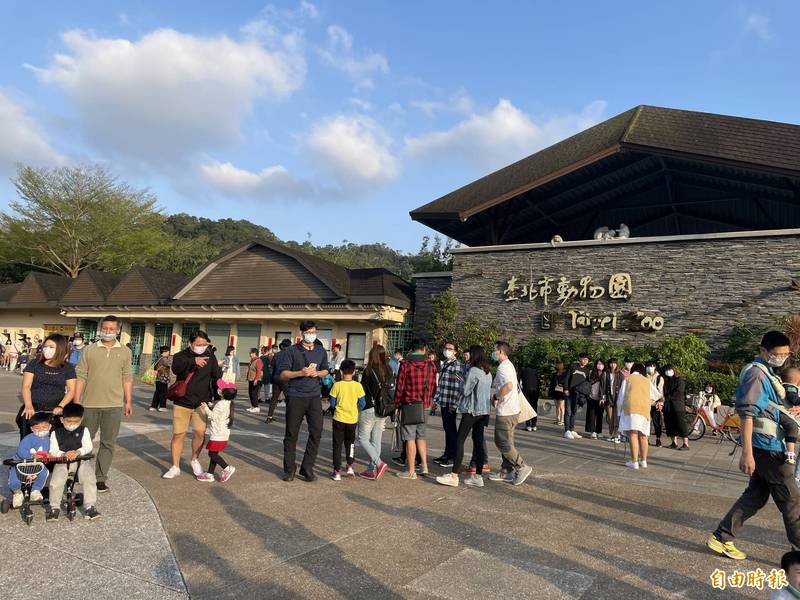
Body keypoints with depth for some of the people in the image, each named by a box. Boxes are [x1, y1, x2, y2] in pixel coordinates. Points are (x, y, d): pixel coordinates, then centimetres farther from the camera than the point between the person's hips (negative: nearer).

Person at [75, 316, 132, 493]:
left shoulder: (125, 352, 5)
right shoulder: (89, 350, 2)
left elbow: (127, 378, 6)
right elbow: (81, 376, 1)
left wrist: (128, 401, 4)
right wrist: (77, 400, -3)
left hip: (114, 405, 0)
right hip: (90, 403, 0)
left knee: (108, 443, 4)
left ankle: (100, 478, 14)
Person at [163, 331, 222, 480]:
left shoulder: (210, 357, 2)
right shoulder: (181, 356, -4)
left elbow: (217, 376, 5)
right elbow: (175, 367, -26)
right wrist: (193, 361, -42)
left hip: (202, 402, 1)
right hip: (182, 402, -1)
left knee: (200, 432, -6)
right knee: (178, 434, 1)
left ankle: (194, 460, 19)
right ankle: (175, 467, 15)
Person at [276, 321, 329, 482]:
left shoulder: (321, 351, 10)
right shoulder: (291, 351, -3)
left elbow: (325, 370, 21)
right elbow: (282, 374, -5)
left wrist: (317, 373, -1)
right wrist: (301, 373, -19)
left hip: (314, 396, 3)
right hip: (295, 397, -3)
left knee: (316, 432, -2)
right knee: (292, 434, 5)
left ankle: (307, 468, 11)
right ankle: (289, 469, 18)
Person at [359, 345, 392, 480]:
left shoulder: (369, 371, -11)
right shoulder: (389, 371, 4)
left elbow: (362, 391, -10)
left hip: (369, 409, -6)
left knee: (363, 439, 5)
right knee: (376, 441, 11)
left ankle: (379, 463, -11)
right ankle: (371, 470, 15)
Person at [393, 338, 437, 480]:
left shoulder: (405, 364, -9)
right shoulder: (431, 365, 2)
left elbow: (399, 387, -7)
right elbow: (433, 387, 6)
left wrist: (397, 405, 2)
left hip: (409, 406, -4)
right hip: (425, 406, 4)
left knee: (410, 438, 1)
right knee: (421, 437, 17)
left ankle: (411, 471, 7)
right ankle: (425, 467, 14)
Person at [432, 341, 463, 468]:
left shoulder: (457, 366, -12)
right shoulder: (443, 364, 14)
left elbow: (459, 387, -16)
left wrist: (454, 404, -18)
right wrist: (436, 399, 18)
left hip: (450, 404, -8)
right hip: (443, 402, 8)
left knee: (451, 430, 1)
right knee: (446, 429, 15)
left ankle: (453, 457, 10)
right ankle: (447, 454, 24)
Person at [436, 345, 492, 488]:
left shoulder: (474, 370, -13)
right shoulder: (488, 372, 11)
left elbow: (466, 391, -12)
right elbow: (489, 391, 16)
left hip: (472, 409, -8)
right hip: (484, 410, 8)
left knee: (460, 440, -5)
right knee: (478, 441, 10)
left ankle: (454, 476, -7)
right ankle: (478, 476, 11)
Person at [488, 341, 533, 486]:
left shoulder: (503, 367, -17)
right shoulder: (509, 365, 17)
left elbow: (508, 386, -32)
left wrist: (496, 397, -19)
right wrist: (498, 396, 12)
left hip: (505, 411, -10)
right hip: (512, 409, 10)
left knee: (502, 443, -4)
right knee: (506, 442, 14)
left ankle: (522, 467, 0)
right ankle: (506, 471, 20)